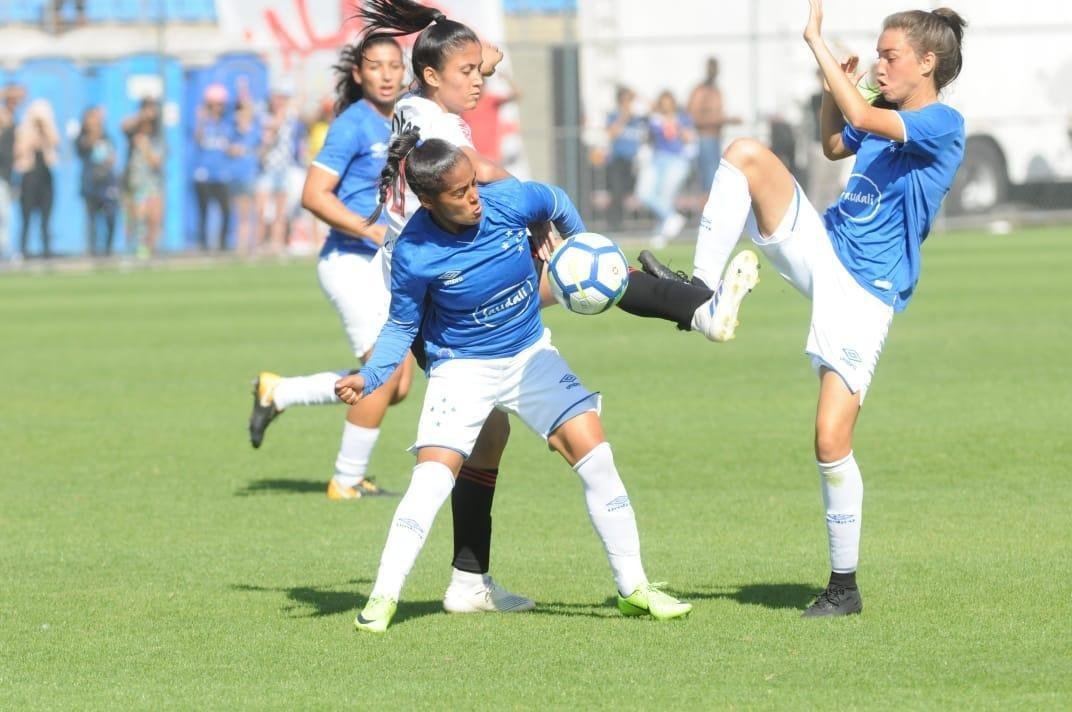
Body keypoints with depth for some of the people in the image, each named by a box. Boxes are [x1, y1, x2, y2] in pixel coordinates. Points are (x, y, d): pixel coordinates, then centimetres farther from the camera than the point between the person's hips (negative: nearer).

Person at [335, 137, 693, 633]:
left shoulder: (508, 200, -19)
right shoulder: (414, 254, -24)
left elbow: (558, 205, 5)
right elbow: (402, 326, -8)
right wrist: (369, 377, -22)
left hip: (530, 354, 3)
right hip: (461, 367, -3)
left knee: (591, 446, -8)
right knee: (433, 474, -21)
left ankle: (633, 587, 1)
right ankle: (383, 597, -12)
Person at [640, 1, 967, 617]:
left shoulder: (944, 125, -13)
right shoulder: (888, 120, 12)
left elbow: (861, 118, -29)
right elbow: (835, 144, 33)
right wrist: (834, 85, 15)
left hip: (866, 295, -7)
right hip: (821, 249, 7)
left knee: (832, 440, -11)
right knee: (746, 154, -13)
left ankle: (845, 587, 4)